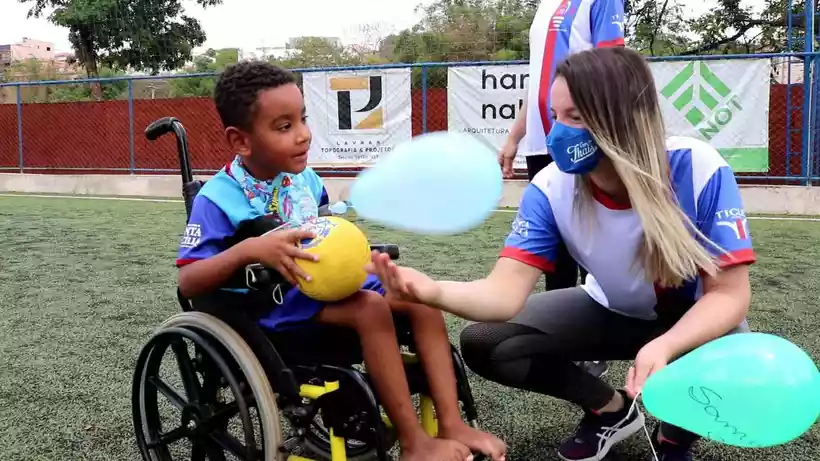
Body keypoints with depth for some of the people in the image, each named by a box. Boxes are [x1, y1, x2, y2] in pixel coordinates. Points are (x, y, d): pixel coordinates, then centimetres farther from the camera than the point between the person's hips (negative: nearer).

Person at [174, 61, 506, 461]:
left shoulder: (306, 178, 5)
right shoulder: (218, 199, -14)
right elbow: (188, 283, -20)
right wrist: (249, 250, -35)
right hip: (273, 302, -7)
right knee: (370, 307, -32)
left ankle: (452, 425, -11)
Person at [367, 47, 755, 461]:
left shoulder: (698, 169, -30)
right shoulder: (550, 189, -23)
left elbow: (730, 293, -26)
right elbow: (507, 292, -31)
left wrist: (663, 347, -46)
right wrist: (434, 292, -54)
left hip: (698, 318, -2)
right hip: (614, 311, 3)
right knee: (483, 343, -13)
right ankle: (611, 410, 10)